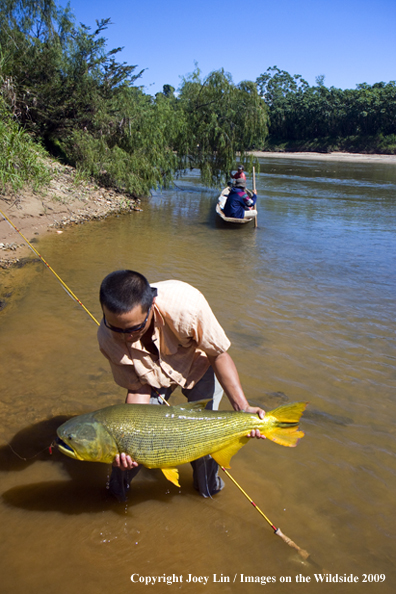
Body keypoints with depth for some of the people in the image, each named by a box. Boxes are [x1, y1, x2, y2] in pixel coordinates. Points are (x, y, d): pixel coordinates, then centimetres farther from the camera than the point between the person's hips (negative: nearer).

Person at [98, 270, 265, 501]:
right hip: (153, 374, 2)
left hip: (199, 366, -1)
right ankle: (118, 491, 24)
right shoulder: (108, 338, -33)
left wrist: (243, 408, -33)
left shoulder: (185, 304, -43)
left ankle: (209, 486, 25)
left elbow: (219, 355, -28)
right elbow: (138, 388, -20)